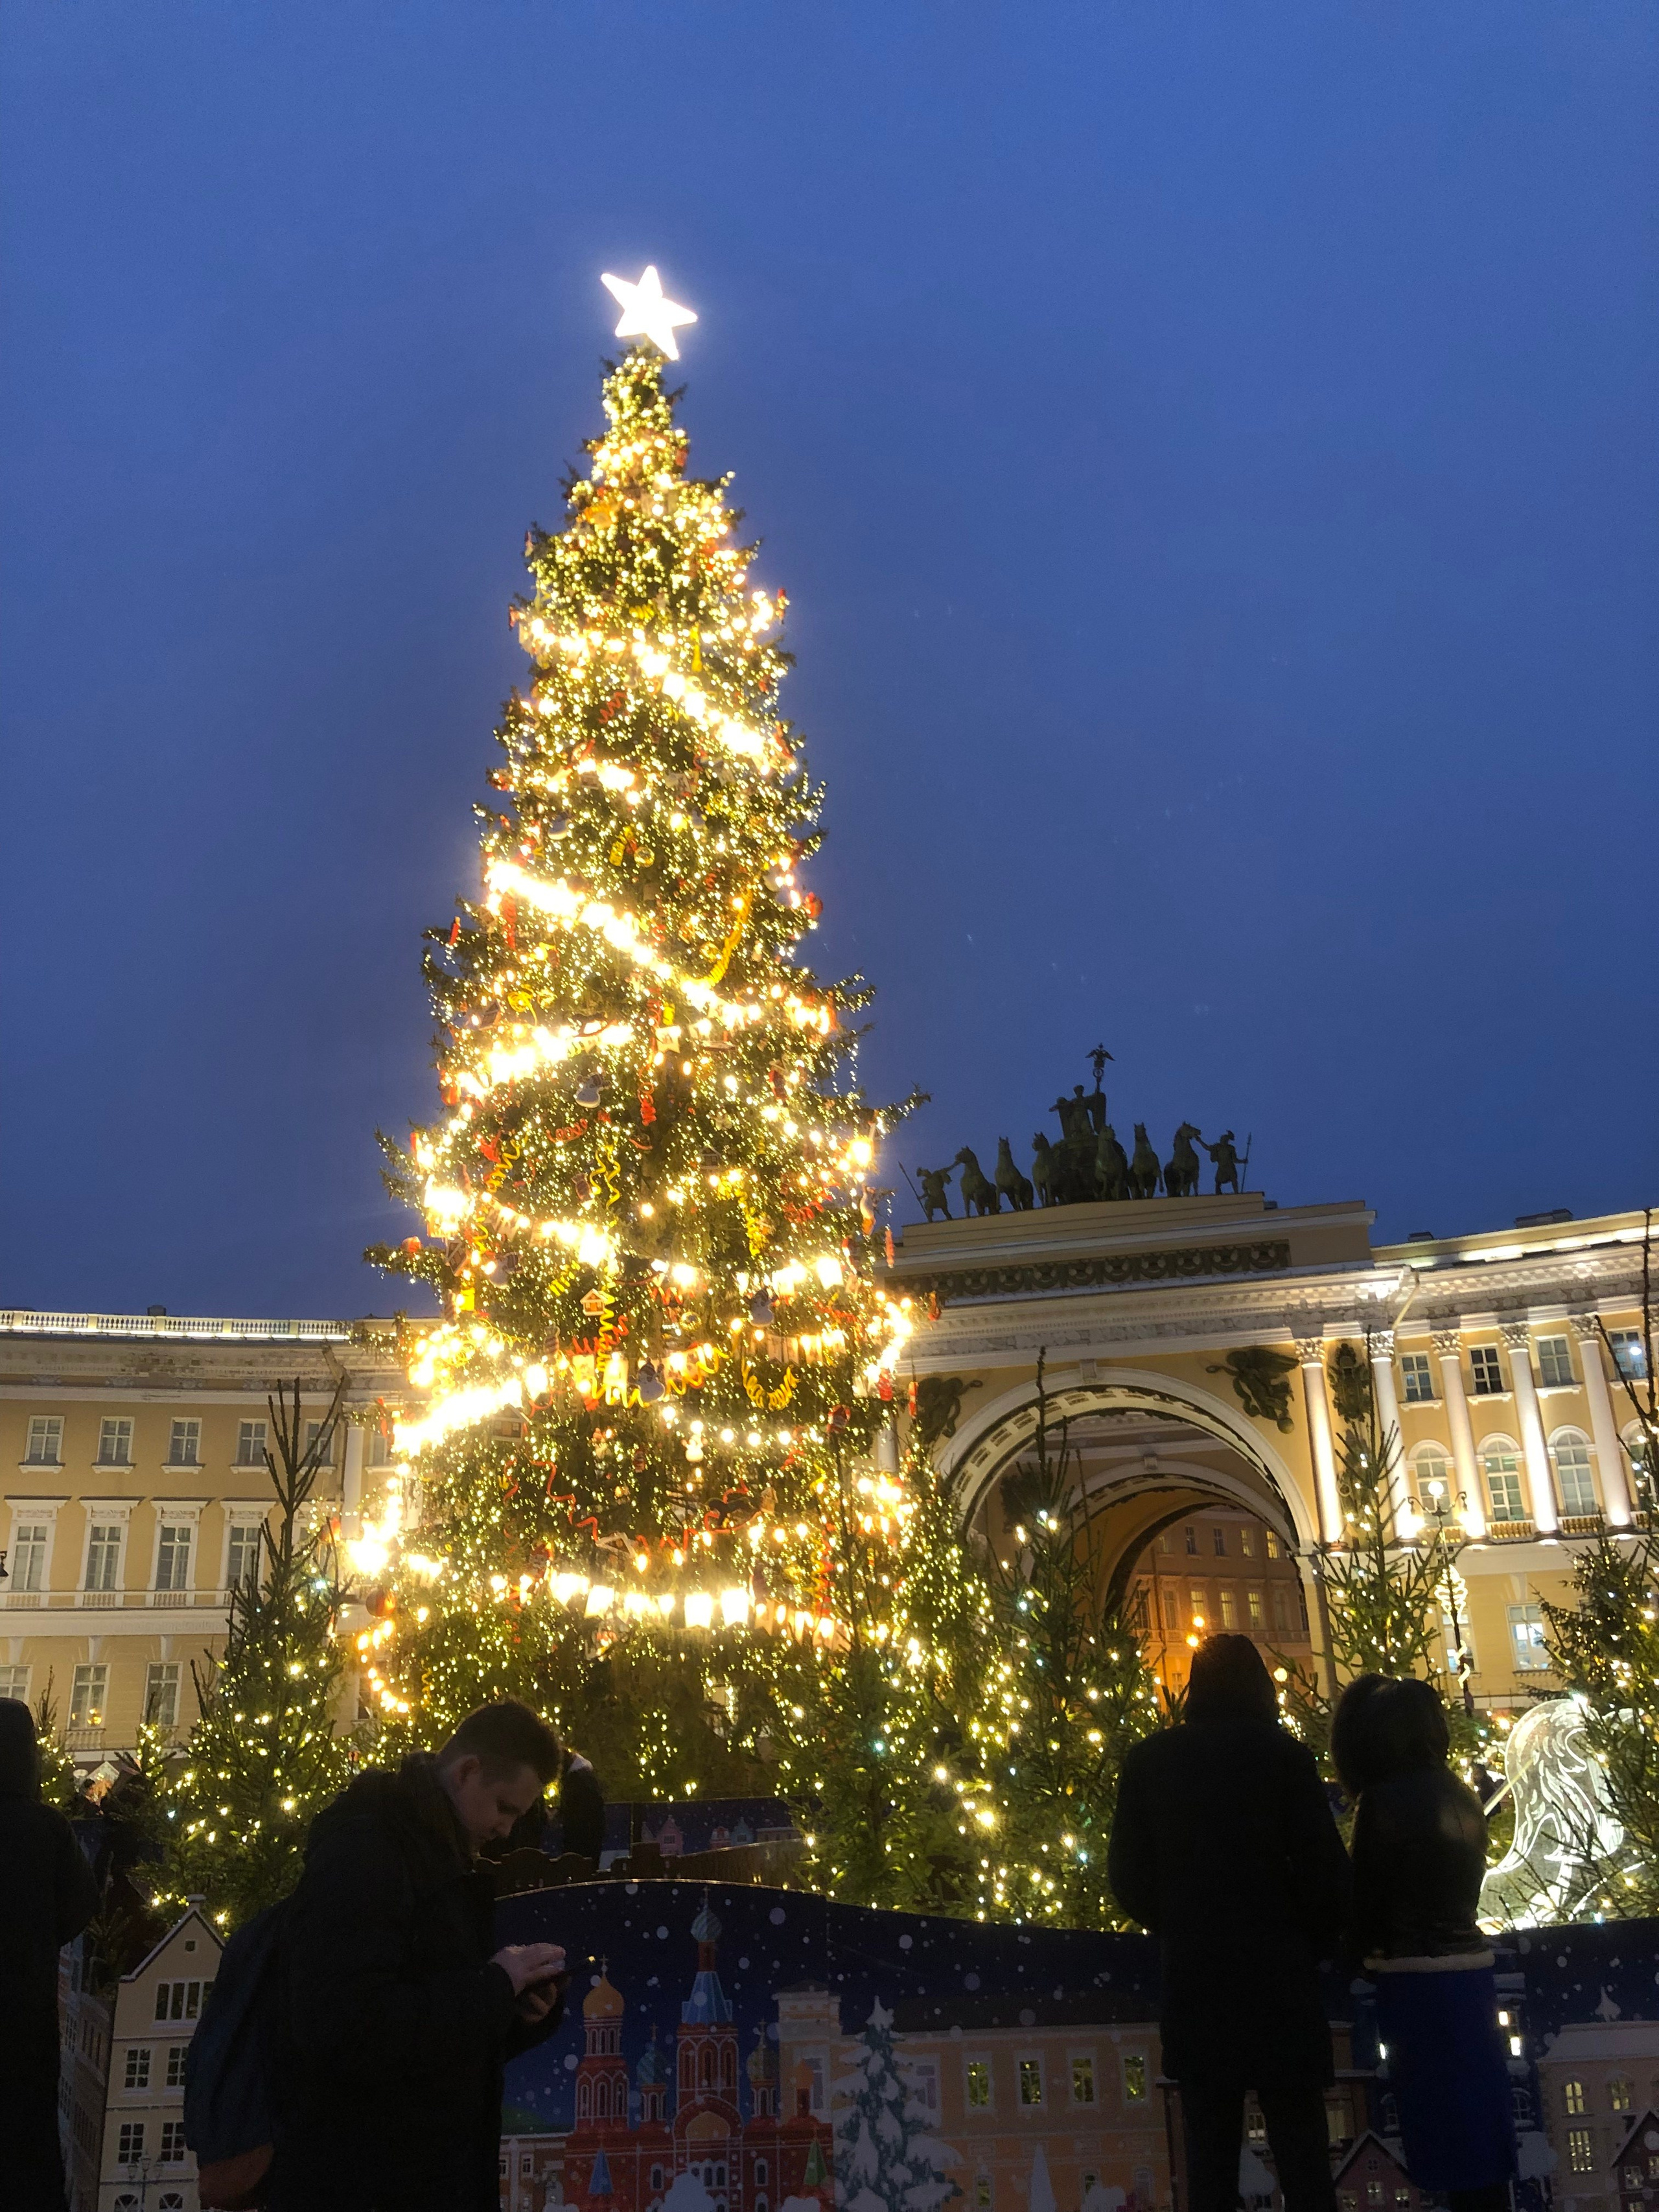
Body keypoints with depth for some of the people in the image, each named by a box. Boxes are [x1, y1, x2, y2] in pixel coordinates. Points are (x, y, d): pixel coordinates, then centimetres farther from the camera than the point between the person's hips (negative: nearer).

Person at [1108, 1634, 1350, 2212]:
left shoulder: (1148, 1761, 3)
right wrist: (1310, 1946, 10)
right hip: (1275, 1974, -2)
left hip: (1192, 1976, 2)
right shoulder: (1284, 1755, -4)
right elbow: (1325, 1870, -7)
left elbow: (1128, 1875, 5)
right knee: (1301, 2154, 5)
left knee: (1210, 2157, 9)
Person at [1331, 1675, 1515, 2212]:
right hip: (1469, 1968, 7)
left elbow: (1366, 1902, -9)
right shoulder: (1461, 1796, 8)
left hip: (1418, 1980, -7)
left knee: (1447, 2131, 1)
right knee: (1479, 2127, 14)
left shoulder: (1385, 1801, -14)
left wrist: (1365, 1947, 12)